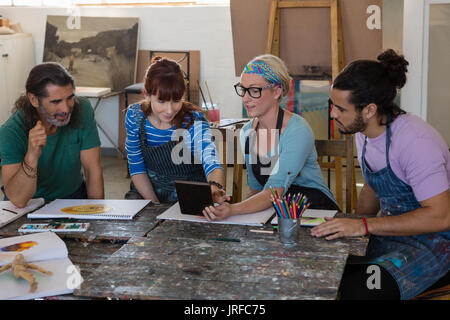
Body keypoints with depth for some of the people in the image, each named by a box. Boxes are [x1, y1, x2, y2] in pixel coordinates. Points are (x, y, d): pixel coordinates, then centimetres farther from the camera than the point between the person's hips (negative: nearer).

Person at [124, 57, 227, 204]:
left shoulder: (194, 121, -17)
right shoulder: (134, 116, -8)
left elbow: (211, 163, -32)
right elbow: (137, 168, 0)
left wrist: (215, 187, -55)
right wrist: (154, 204, -12)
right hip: (148, 191, 3)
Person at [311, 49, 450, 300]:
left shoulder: (414, 140, -24)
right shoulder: (364, 132, 3)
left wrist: (364, 226, -27)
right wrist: (352, 226, 3)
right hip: (390, 231, 8)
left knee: (358, 290, -32)